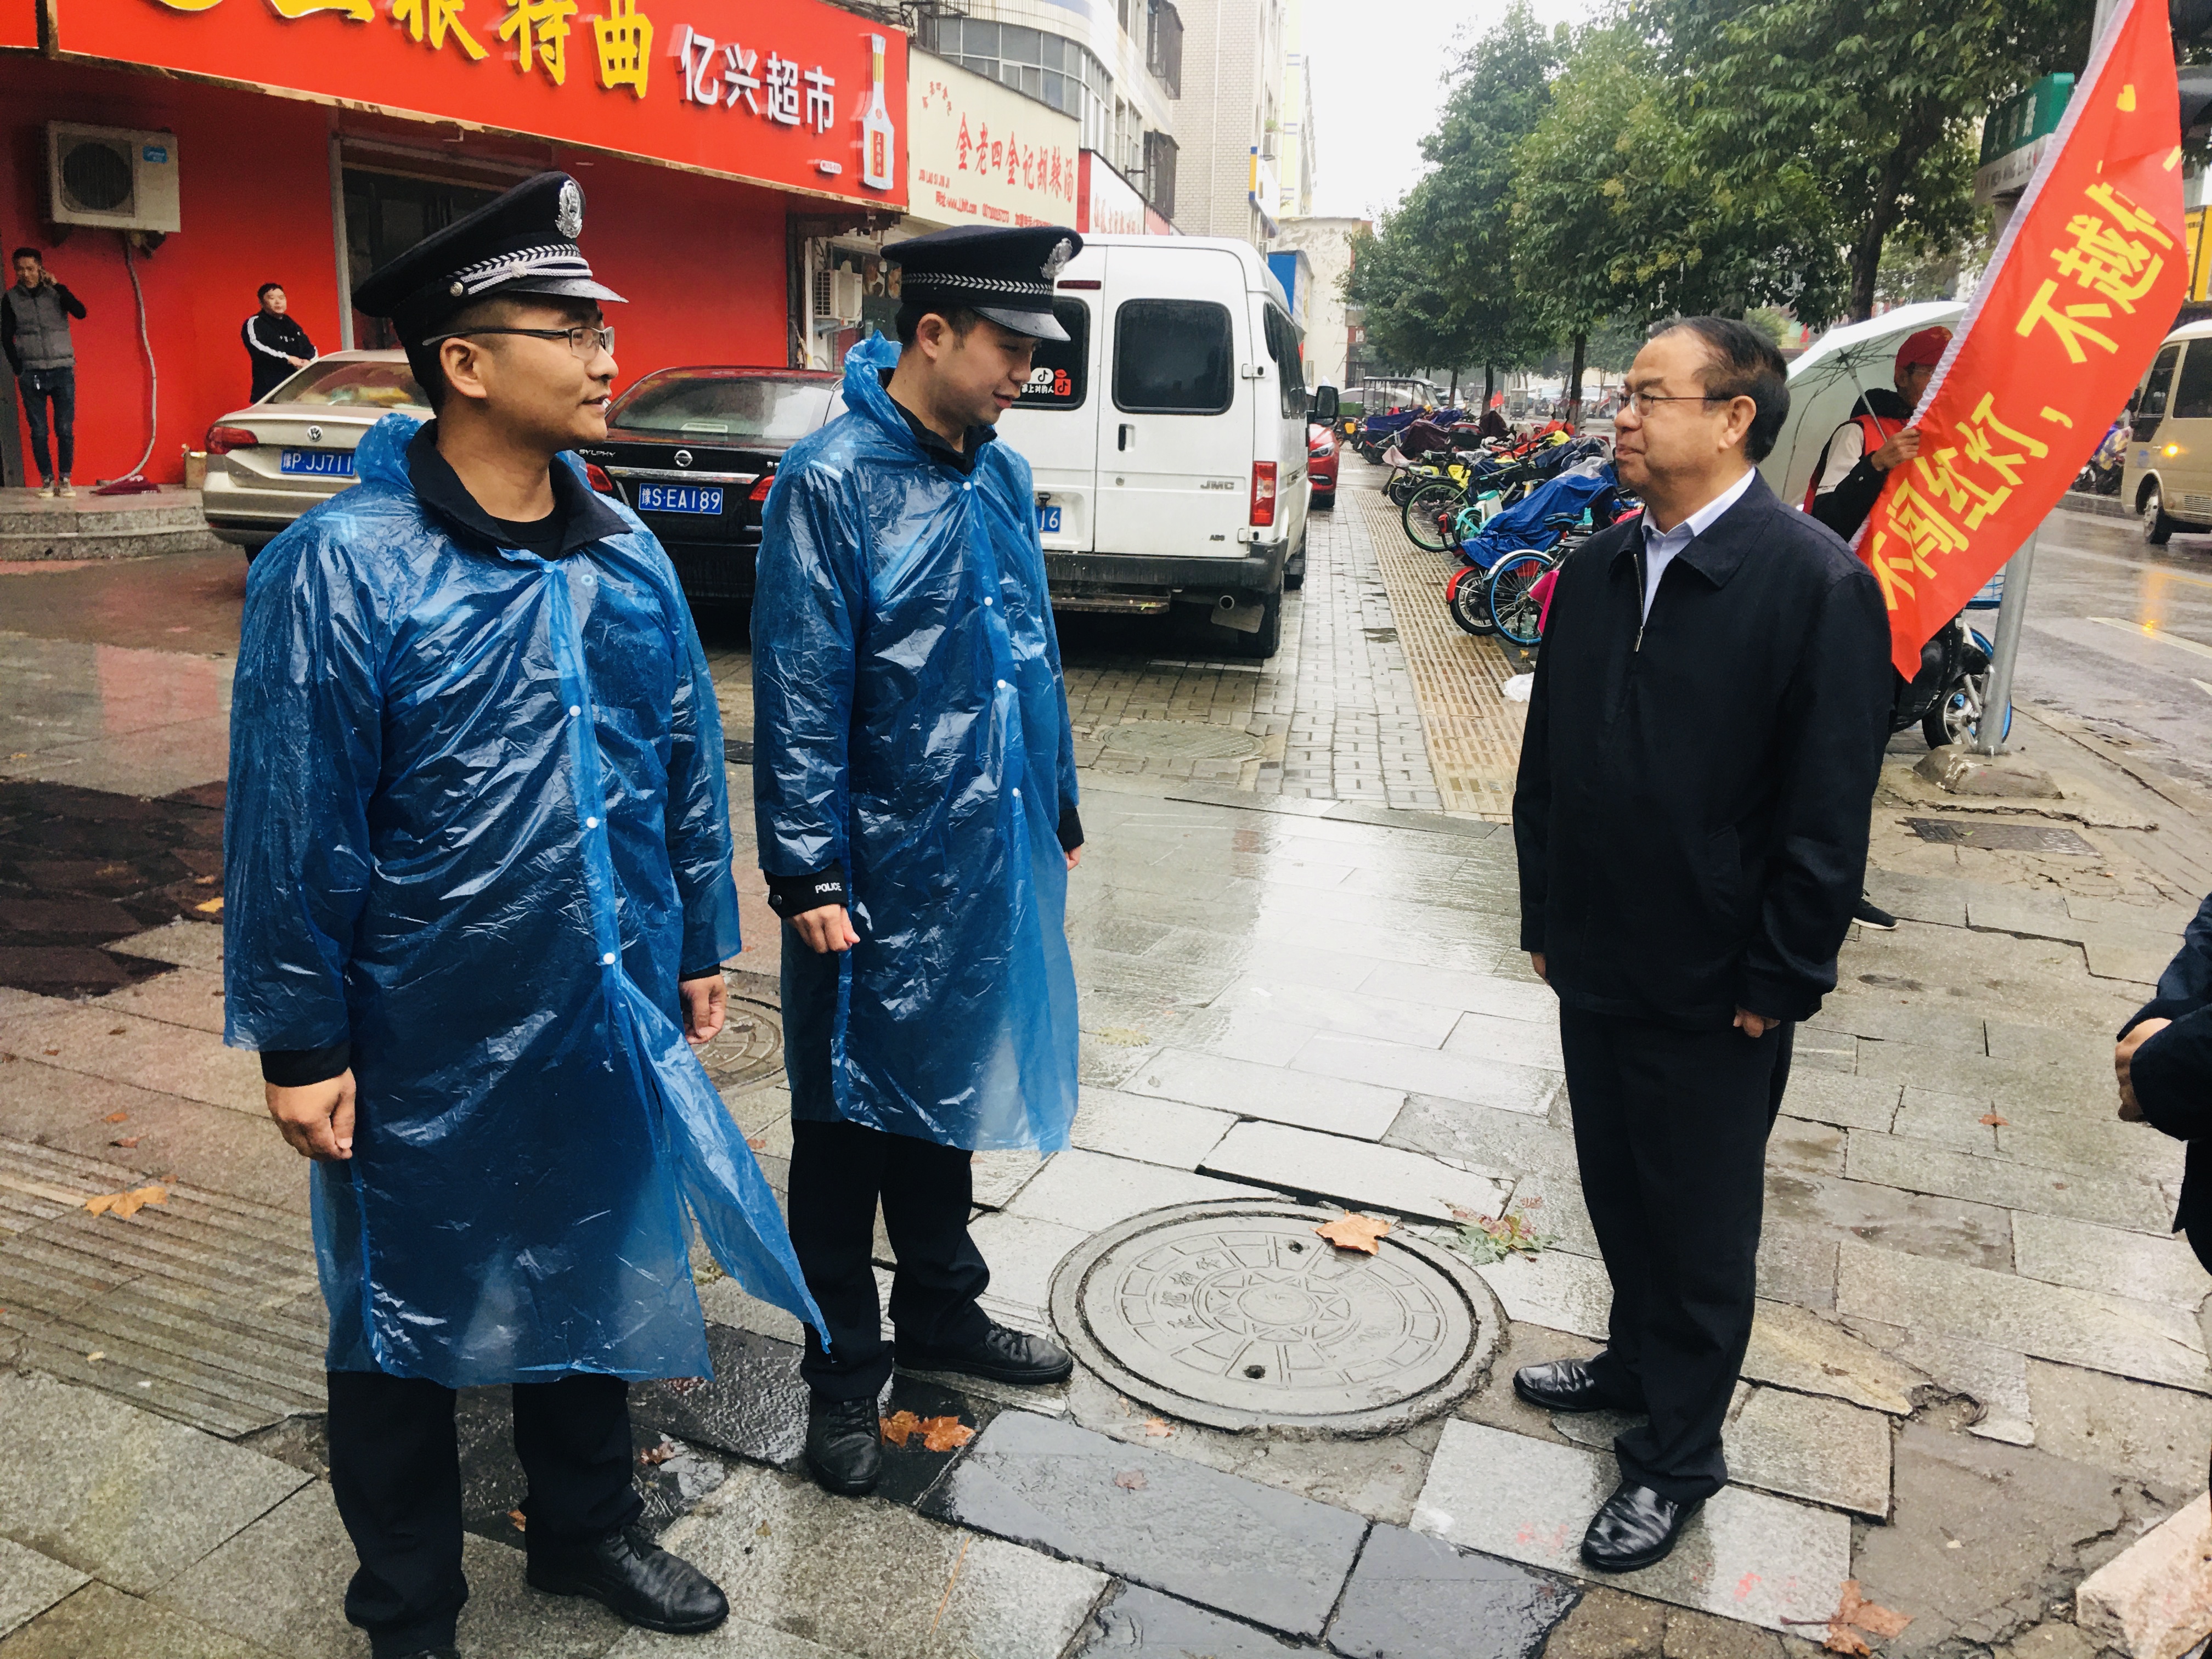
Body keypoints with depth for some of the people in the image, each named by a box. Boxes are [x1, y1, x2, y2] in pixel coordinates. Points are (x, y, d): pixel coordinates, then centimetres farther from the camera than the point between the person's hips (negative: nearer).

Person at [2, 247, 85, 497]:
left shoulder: (55, 293, 6)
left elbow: (80, 312, -10)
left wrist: (57, 285, -11)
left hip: (63, 371, -1)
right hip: (31, 373, 1)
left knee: (65, 429, -4)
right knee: (38, 431, -1)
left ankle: (65, 479, 3)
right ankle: (47, 480, 4)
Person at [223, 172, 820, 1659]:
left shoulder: (627, 555, 1)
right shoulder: (344, 568, -16)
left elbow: (688, 761, 8)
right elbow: (292, 830, -13)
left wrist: (701, 947, 11)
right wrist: (303, 1047, -10)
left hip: (609, 1022, 5)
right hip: (429, 1049, -5)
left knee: (597, 1280, 22)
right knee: (408, 1321, 15)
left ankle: (587, 1527, 47)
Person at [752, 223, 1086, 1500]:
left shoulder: (1003, 473, 7)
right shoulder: (832, 481, -14)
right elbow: (800, 699, -16)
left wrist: (1058, 811, 18)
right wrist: (808, 878, -18)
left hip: (991, 861, 7)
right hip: (880, 873, -7)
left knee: (950, 1095, 21)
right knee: (852, 1117, 9)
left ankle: (941, 1311, 41)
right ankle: (845, 1372, 26)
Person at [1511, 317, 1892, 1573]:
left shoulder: (1820, 585, -16)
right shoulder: (1599, 570, 3)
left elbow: (1828, 812, -15)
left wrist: (1778, 984, -13)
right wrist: (1547, 919, 10)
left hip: (1717, 987, -6)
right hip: (1597, 963, 6)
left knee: (1702, 1228, 11)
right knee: (1617, 1188, 22)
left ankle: (1678, 1457, 29)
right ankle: (1638, 1361, 46)